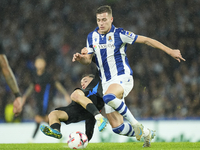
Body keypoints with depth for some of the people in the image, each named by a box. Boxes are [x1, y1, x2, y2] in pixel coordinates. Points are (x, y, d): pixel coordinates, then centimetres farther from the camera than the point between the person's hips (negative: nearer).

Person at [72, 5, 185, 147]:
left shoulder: (119, 34, -7)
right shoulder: (91, 37, 7)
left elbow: (146, 40, -4)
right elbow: (88, 59, 14)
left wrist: (170, 51, -7)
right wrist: (80, 58, -11)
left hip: (123, 77, -6)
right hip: (107, 82, 6)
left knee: (108, 97, -40)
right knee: (116, 127, -2)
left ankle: (136, 124, -23)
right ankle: (146, 133, 22)